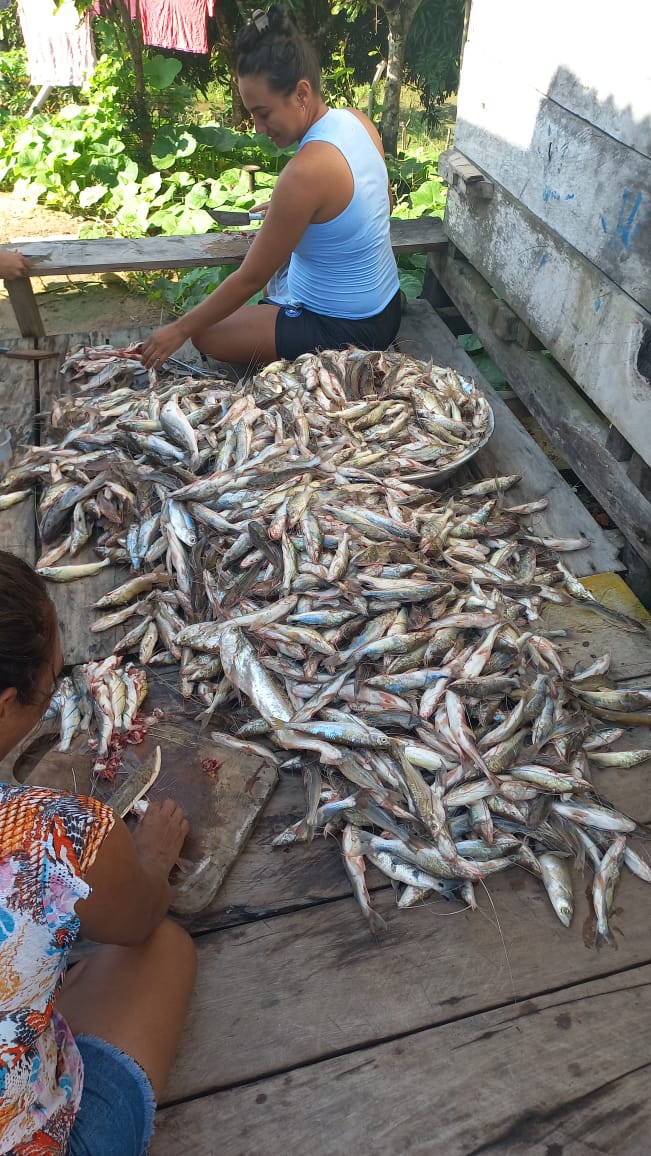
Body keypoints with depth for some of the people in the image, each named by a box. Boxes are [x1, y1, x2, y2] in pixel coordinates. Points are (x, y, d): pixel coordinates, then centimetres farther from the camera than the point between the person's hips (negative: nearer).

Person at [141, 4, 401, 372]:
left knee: (207, 335, -2)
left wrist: (180, 329, -10)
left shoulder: (306, 172, -29)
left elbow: (250, 278, -21)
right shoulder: (357, 121, -3)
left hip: (346, 329, -10)